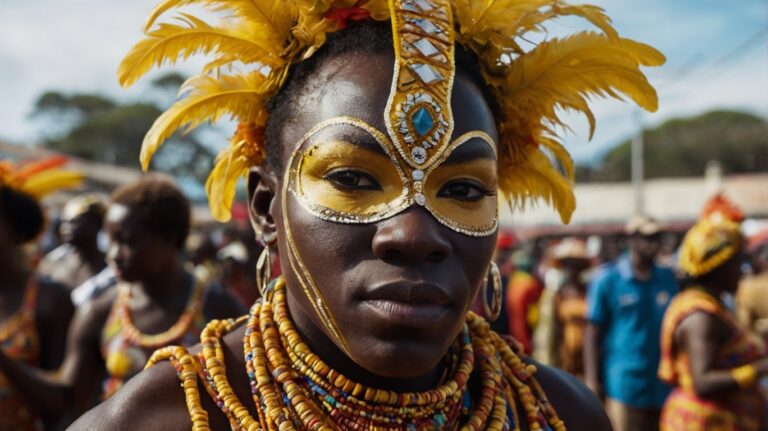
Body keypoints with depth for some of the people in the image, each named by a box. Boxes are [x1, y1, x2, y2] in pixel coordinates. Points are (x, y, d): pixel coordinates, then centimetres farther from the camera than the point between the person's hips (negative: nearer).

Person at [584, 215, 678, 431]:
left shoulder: (668, 278, 10)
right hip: (624, 386, -4)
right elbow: (592, 332, -2)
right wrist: (591, 381, -7)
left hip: (663, 386, 5)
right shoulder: (607, 281, -3)